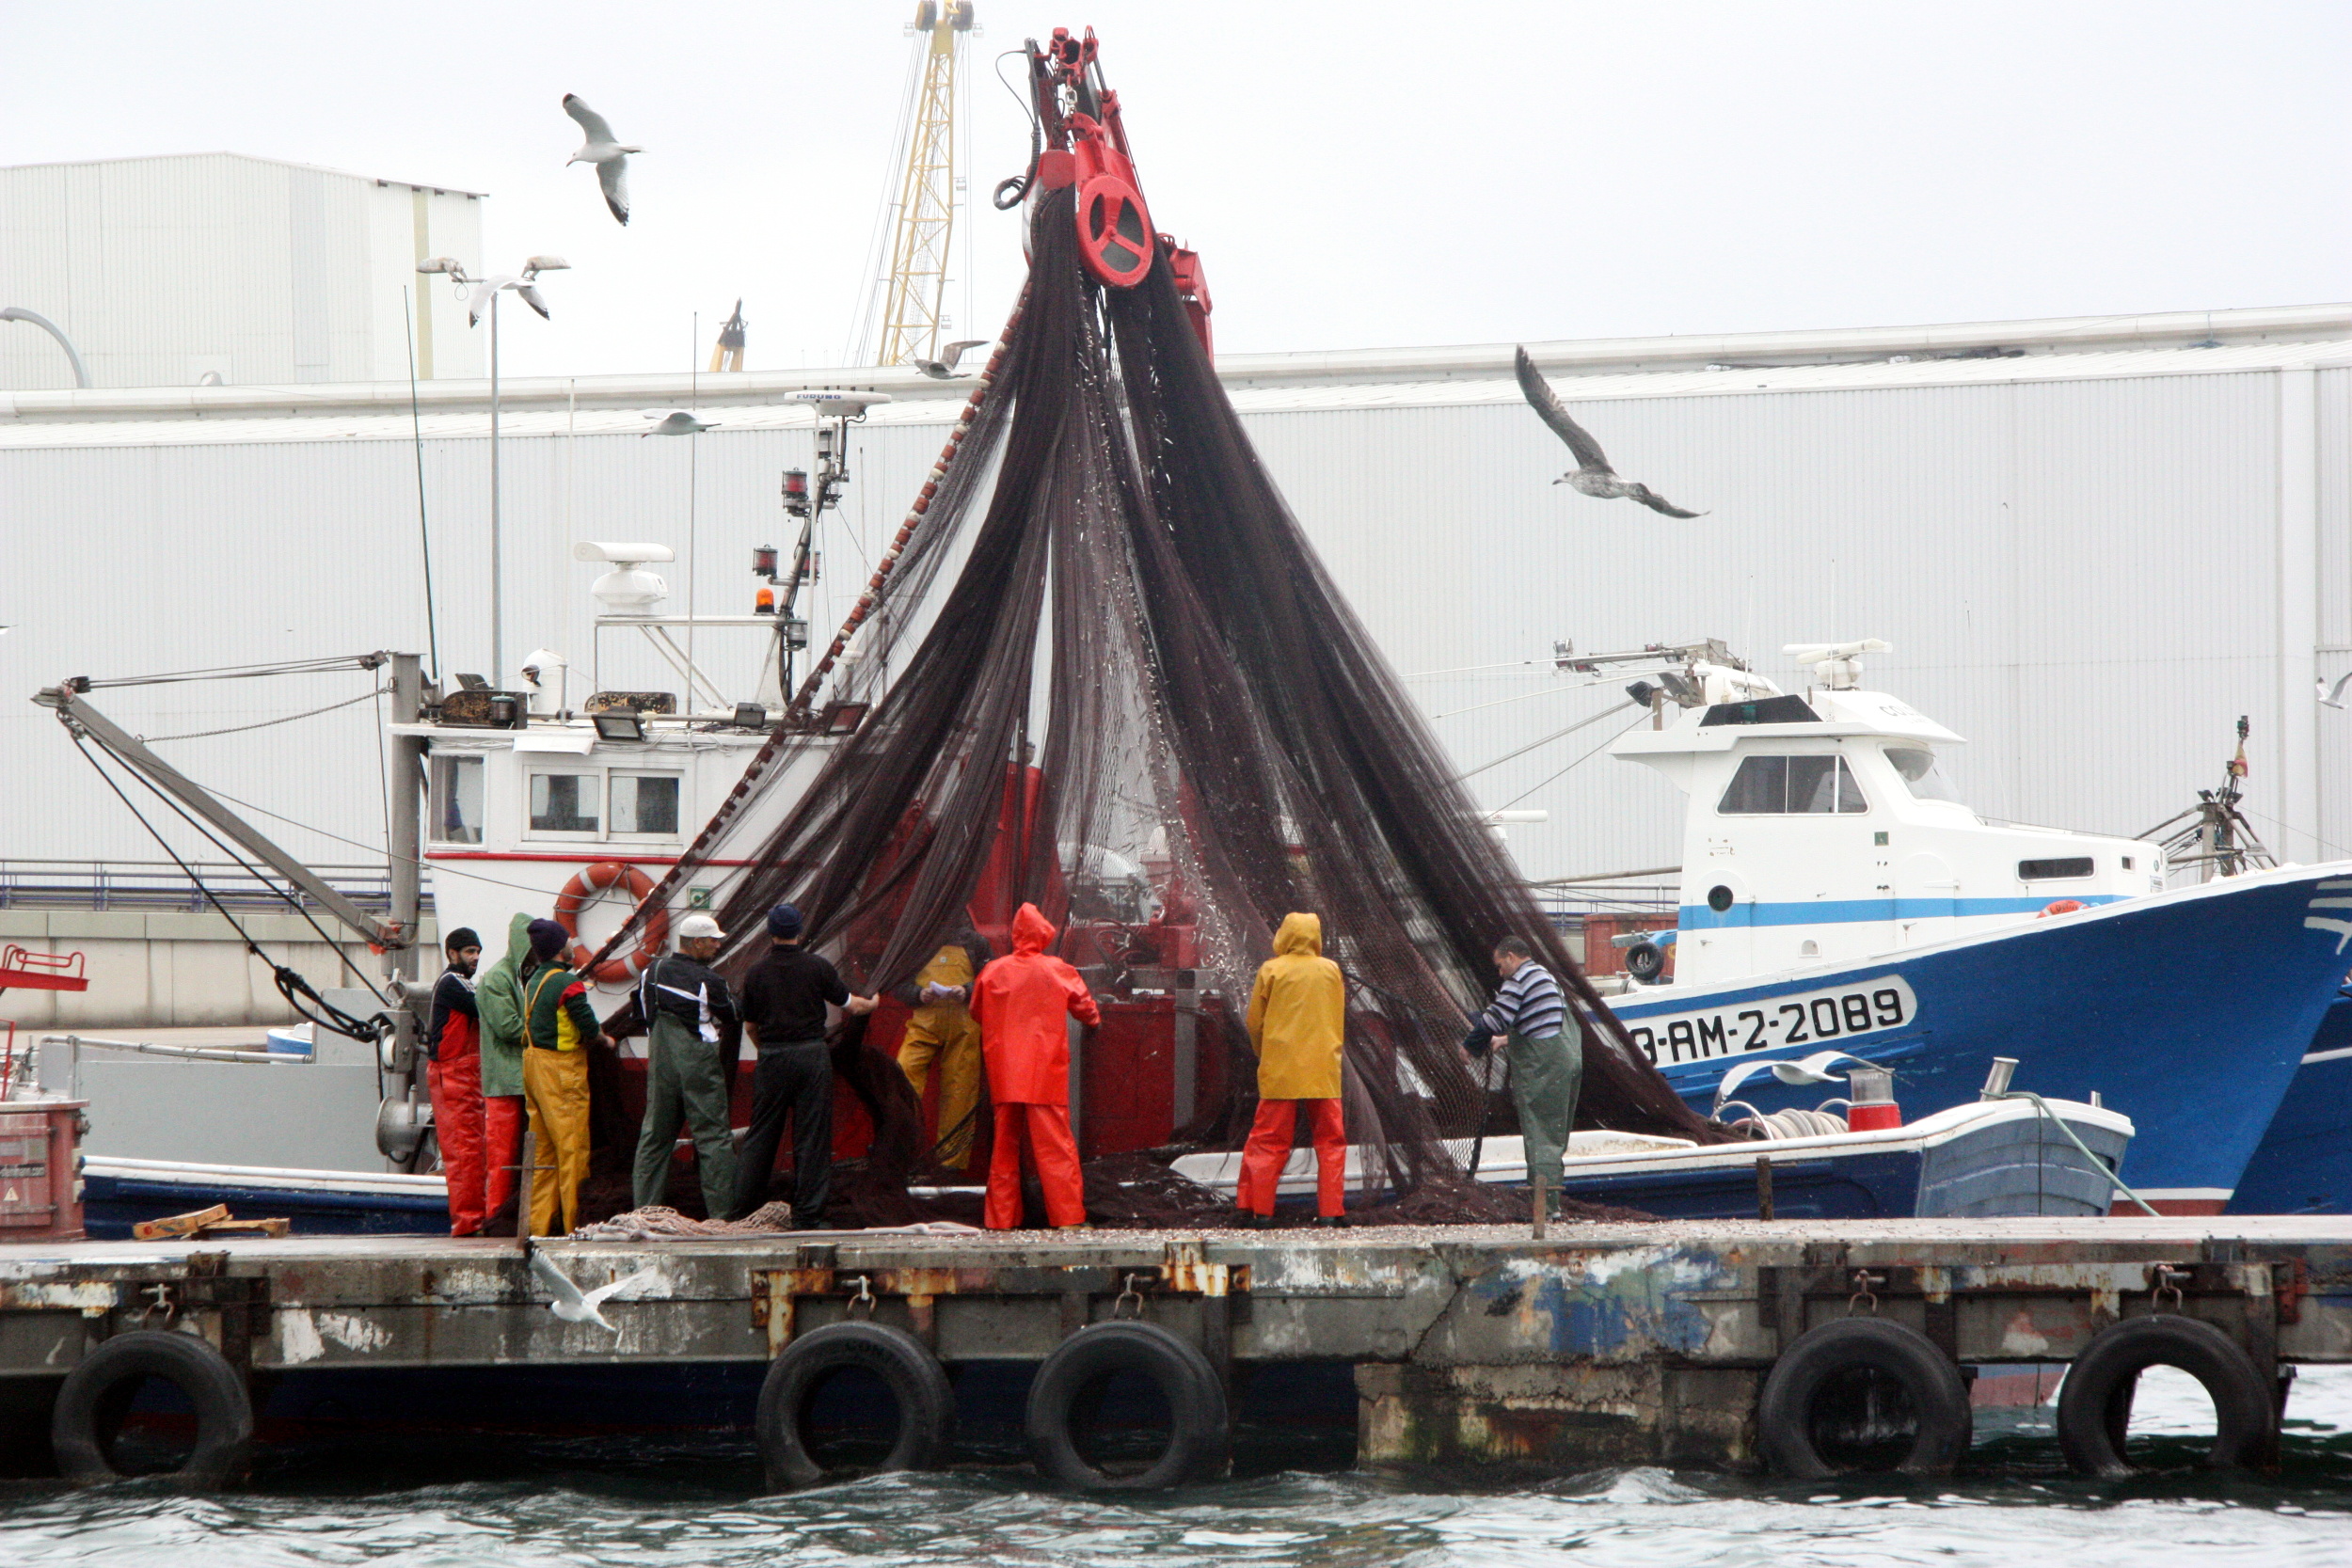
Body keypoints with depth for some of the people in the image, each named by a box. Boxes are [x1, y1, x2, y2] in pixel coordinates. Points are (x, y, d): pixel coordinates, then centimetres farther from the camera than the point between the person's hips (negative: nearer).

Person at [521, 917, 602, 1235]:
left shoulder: (534, 982, 11)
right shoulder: (568, 984, -15)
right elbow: (589, 1027, -15)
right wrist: (605, 1040, 6)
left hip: (533, 1063, 9)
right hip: (561, 1068, -9)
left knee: (542, 1147, 11)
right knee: (572, 1146, -4)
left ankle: (539, 1222, 12)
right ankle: (573, 1223, -4)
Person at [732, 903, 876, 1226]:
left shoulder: (757, 973, 2)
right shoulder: (817, 967, -3)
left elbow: (749, 1026, 9)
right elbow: (850, 1005, 6)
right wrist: (871, 1004, 29)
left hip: (771, 1058, 2)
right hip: (811, 1055, -2)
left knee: (760, 1136, 9)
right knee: (812, 1137, 2)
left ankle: (742, 1210, 10)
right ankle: (807, 1215, 1)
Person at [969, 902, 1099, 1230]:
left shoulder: (993, 972, 1)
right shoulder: (1057, 971, -3)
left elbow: (977, 1012, 16)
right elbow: (1085, 1006, 12)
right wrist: (1094, 1018, 36)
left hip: (1004, 1074, 2)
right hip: (1046, 1074, -2)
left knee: (1005, 1145, 9)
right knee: (1054, 1145, -2)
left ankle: (1000, 1219, 9)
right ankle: (1067, 1216, -5)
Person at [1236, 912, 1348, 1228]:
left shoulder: (1271, 971, -3)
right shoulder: (1331, 971, 3)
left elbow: (1255, 1023, 3)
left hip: (1279, 1070, -1)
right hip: (1323, 1071, 1)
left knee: (1268, 1141, 3)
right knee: (1330, 1141, 8)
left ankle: (1258, 1210, -1)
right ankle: (1329, 1211, 3)